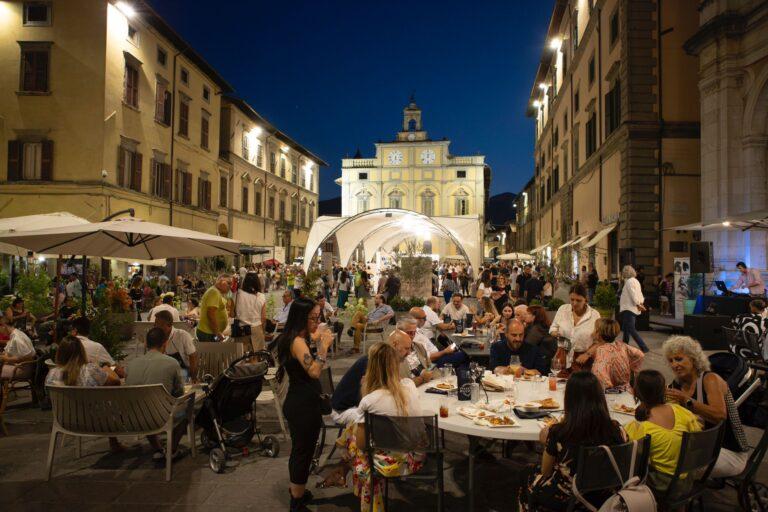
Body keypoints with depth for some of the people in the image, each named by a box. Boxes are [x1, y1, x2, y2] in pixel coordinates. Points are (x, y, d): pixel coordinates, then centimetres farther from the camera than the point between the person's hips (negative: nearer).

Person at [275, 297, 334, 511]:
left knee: (300, 449, 24)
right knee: (303, 451, 5)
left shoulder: (293, 339, 8)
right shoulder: (297, 341, -22)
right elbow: (314, 372, -35)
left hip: (298, 403, 10)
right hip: (304, 406, -10)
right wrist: (324, 346, -28)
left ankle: (296, 490, 43)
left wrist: (320, 344, 7)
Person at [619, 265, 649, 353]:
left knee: (631, 329, -11)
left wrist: (638, 304, -20)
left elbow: (633, 294, -22)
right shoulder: (635, 281, 17)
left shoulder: (629, 281, -14)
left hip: (629, 309, -10)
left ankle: (644, 347, -13)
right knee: (626, 328, 19)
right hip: (630, 309, 10)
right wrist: (640, 302, 2)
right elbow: (640, 294, 13)